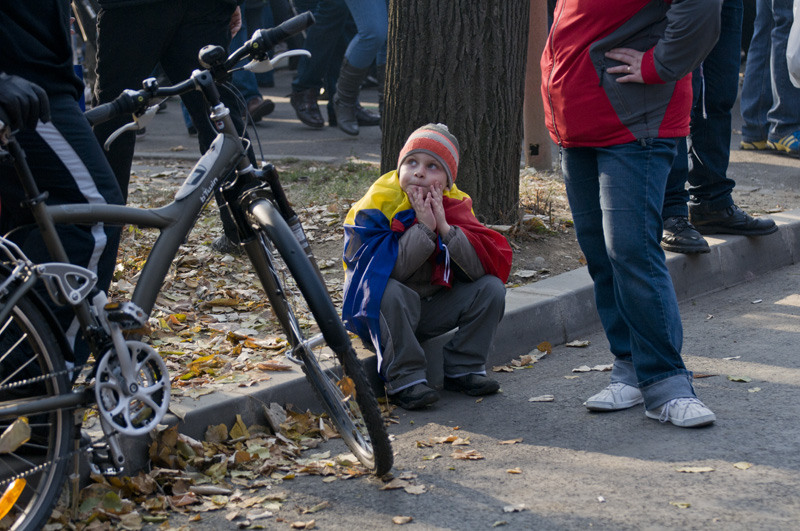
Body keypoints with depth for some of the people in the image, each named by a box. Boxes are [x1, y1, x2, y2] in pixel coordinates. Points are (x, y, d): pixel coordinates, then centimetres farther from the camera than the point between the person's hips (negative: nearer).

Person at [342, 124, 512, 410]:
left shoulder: (455, 205, -4)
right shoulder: (380, 203, -16)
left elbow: (486, 266, -16)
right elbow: (384, 269, -27)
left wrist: (446, 228, -26)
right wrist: (423, 228, -29)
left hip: (430, 309, 5)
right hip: (379, 313, -5)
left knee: (490, 288, -10)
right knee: (390, 293, -37)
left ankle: (463, 369, -1)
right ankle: (405, 379, -26)